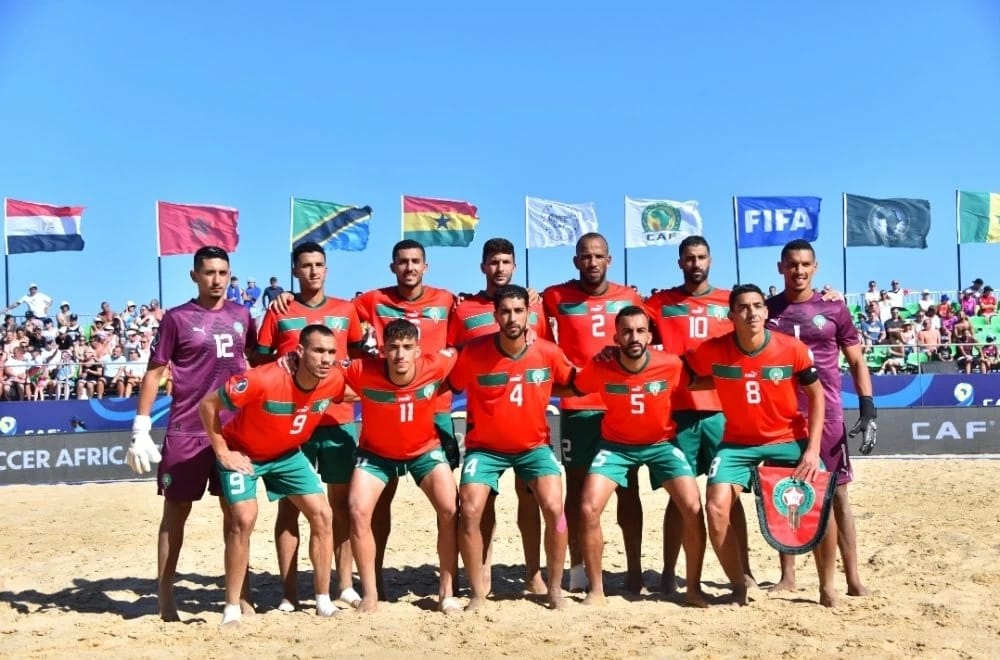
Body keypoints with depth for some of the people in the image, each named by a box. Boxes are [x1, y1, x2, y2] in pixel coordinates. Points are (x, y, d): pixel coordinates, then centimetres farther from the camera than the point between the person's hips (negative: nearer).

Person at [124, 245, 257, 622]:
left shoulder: (241, 316, 8)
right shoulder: (177, 318, -4)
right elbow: (154, 373, -3)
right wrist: (140, 430, -8)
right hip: (187, 431, -4)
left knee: (236, 509, 8)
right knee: (176, 510, 4)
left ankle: (240, 592, 18)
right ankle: (165, 594, 15)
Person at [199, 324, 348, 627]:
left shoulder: (334, 380, -22)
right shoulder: (263, 380, -36)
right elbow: (208, 404, -25)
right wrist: (222, 452, -19)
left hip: (287, 454, 5)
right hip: (243, 453, -5)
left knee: (322, 515, -3)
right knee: (244, 520, -20)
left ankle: (323, 601, 10)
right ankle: (232, 608, -3)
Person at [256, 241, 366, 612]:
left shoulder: (345, 310, 9)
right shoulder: (278, 312, 4)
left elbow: (359, 357, 17)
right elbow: (260, 363, 6)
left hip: (338, 419, 2)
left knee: (341, 501, 6)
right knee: (289, 504, 2)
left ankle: (345, 584, 15)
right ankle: (289, 591, 8)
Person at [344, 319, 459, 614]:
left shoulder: (435, 366, -26)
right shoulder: (363, 371, -29)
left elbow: (456, 351, -5)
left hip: (425, 450, 1)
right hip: (376, 452, 0)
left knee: (450, 510, -14)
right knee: (358, 511, -16)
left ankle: (447, 592, 2)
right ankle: (370, 593, 1)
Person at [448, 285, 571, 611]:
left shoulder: (548, 352, -10)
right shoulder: (474, 353, -16)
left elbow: (575, 382, 9)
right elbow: (449, 387, -1)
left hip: (534, 445, 1)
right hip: (485, 447, -1)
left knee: (554, 507, -16)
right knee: (469, 511, -15)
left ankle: (555, 588, 5)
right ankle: (478, 592, 4)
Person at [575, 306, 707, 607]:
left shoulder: (671, 365, -20)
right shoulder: (599, 368, -19)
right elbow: (572, 390, 2)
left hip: (662, 443, 0)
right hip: (616, 444, 0)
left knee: (693, 508, -13)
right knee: (588, 509, -14)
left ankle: (694, 588, 8)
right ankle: (596, 591, 3)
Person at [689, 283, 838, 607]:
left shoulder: (792, 348, -15)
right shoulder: (713, 351, -15)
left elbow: (816, 394, -4)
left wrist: (813, 449, -10)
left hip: (789, 438, 0)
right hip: (738, 442, 0)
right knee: (716, 507, -17)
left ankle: (827, 588, 10)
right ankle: (739, 587, 3)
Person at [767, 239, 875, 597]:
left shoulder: (834, 309, 3)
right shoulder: (767, 310, 5)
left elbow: (856, 362, 5)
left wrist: (868, 410, -6)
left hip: (825, 414, -1)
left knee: (838, 493, 2)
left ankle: (853, 577, 7)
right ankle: (788, 575, 16)